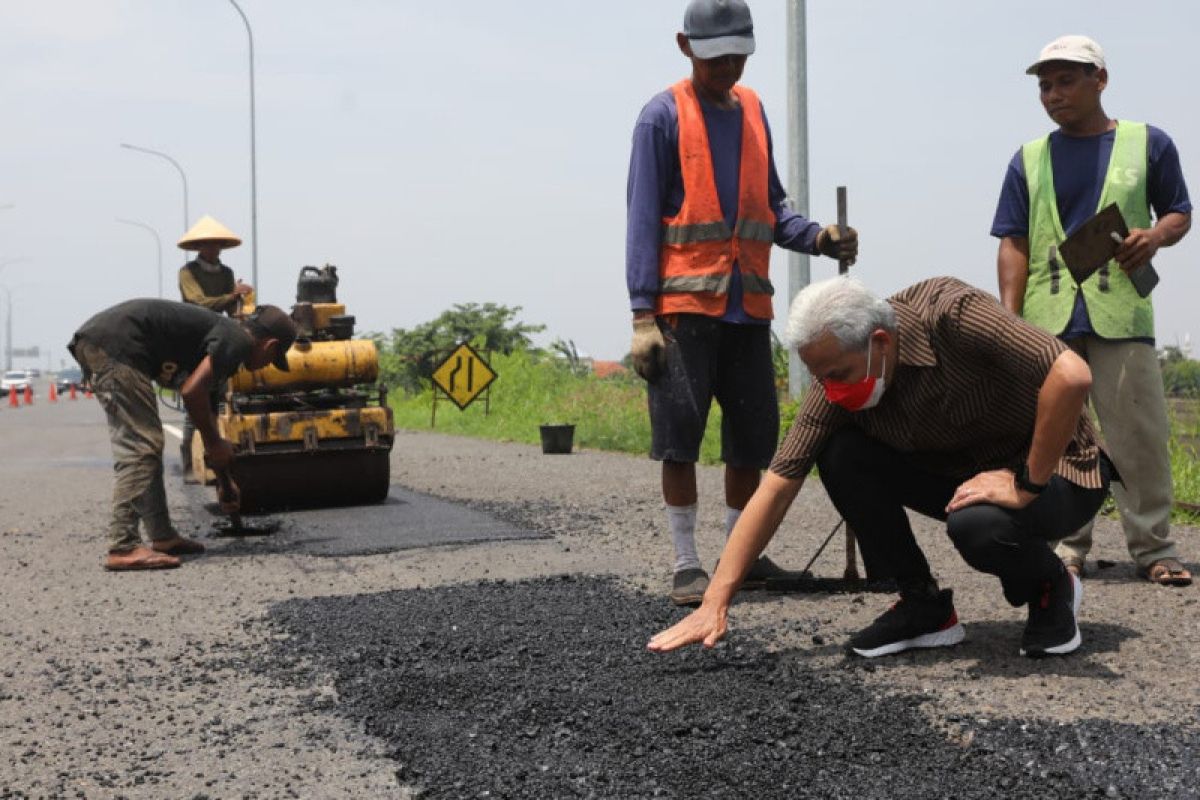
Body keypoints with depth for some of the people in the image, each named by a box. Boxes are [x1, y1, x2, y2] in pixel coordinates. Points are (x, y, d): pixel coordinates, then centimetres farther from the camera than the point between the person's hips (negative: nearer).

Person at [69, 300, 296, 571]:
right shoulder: (237, 341, -5)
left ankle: (162, 536, 22)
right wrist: (214, 444, 1)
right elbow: (191, 392, -14)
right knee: (141, 447, -9)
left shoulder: (222, 330, 24)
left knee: (142, 446, 15)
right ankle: (122, 548, -13)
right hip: (114, 345, -10)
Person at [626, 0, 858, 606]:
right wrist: (643, 316, -12)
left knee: (753, 433, 9)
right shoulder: (664, 116, -2)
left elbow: (771, 207, 16)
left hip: (748, 305, 5)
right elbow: (643, 219, -5)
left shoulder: (753, 111, 14)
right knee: (679, 434, -3)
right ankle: (686, 565, 8)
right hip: (684, 305, -5)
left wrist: (818, 238, -4)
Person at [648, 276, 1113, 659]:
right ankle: (924, 606, -1)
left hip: (1057, 472, -5)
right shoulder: (838, 382, -14)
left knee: (978, 524, -37)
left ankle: (1052, 588, -1)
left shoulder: (950, 312, -30)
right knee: (841, 456, -16)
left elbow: (1072, 375, -38)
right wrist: (715, 602, -20)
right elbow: (778, 485, -15)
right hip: (960, 471, 5)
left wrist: (1026, 484, -31)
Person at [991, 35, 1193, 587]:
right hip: (1048, 317, 2)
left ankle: (1152, 546, 8)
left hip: (1122, 313, -2)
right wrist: (1009, 316, -3)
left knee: (1139, 434, -2)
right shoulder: (1029, 160, 11)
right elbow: (1014, 244, 8)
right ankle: (1068, 547, 13)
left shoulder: (1148, 144, 7)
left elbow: (1179, 212, 14)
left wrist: (1158, 234, -9)